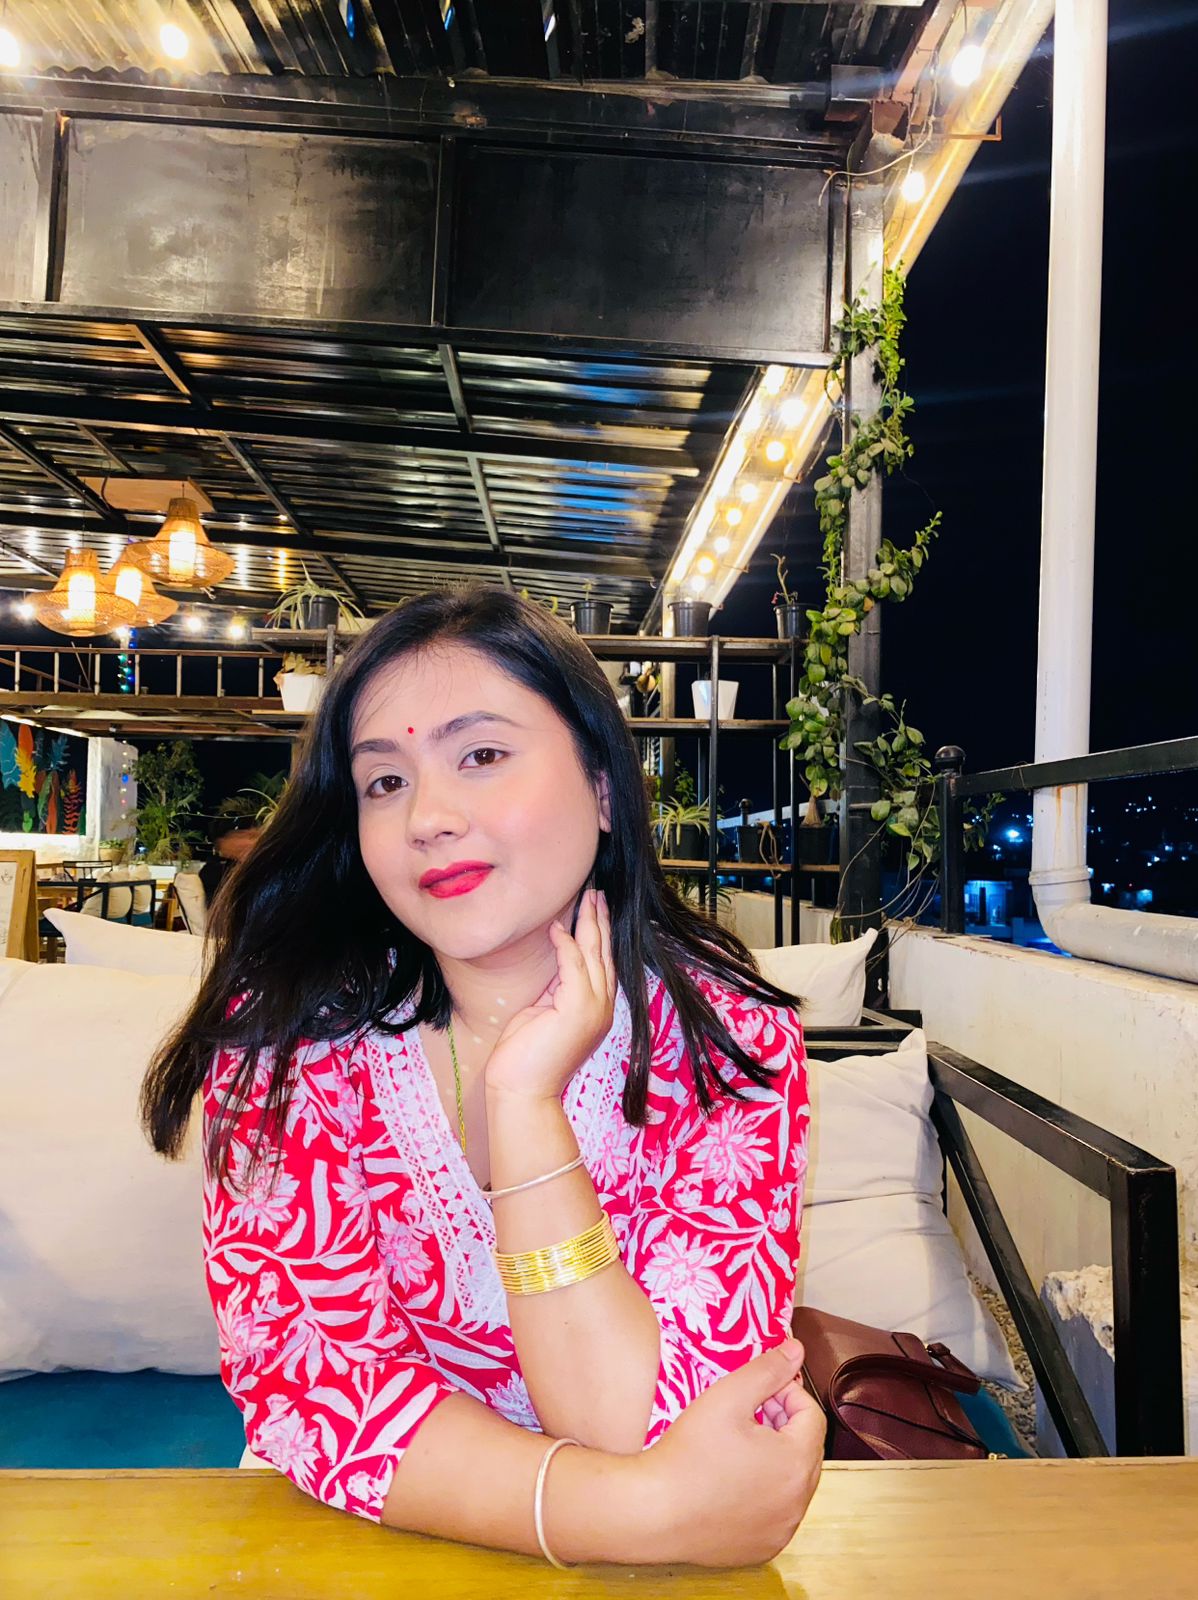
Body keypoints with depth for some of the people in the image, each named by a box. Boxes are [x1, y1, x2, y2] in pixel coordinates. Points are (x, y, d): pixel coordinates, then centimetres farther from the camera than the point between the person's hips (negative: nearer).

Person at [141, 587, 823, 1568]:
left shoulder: (729, 1042, -15)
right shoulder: (286, 1034, -13)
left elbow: (639, 1432, -20)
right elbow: (311, 1381, -17)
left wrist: (522, 1097, -28)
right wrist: (653, 1506, -27)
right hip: (365, 1555, 1)